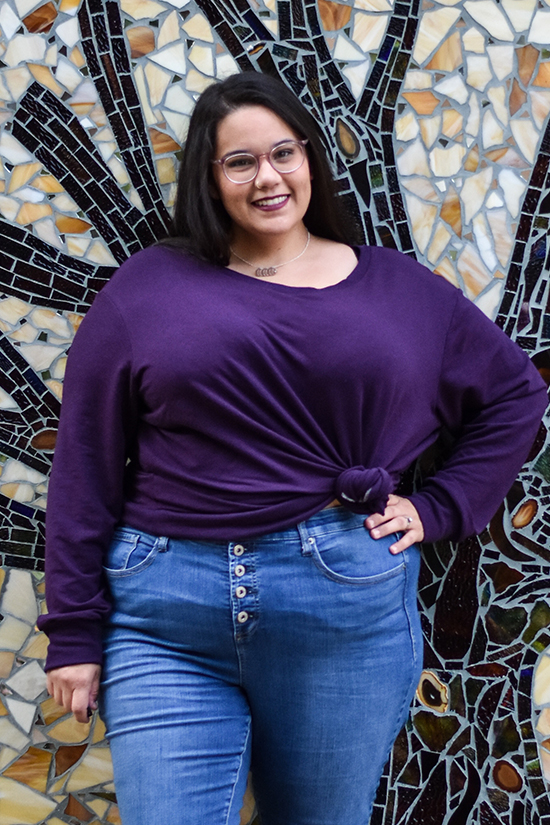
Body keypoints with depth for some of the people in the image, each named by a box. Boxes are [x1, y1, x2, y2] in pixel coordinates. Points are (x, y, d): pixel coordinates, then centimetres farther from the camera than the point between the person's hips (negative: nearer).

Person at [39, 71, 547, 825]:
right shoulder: (149, 287, 3)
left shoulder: (398, 287, 9)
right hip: (166, 619, -1)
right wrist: (76, 633, -1)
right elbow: (87, 466, 2)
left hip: (350, 610, 2)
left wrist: (440, 509, 7)